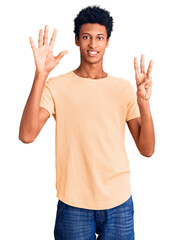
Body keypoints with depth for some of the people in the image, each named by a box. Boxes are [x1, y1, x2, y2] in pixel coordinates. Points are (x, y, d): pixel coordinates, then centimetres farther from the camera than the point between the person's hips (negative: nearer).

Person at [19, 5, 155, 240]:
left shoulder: (124, 88, 2)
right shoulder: (56, 86, -4)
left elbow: (147, 149, -4)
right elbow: (27, 135, -20)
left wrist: (143, 101, -18)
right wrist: (41, 74, -25)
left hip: (119, 203, 2)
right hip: (73, 204, -2)